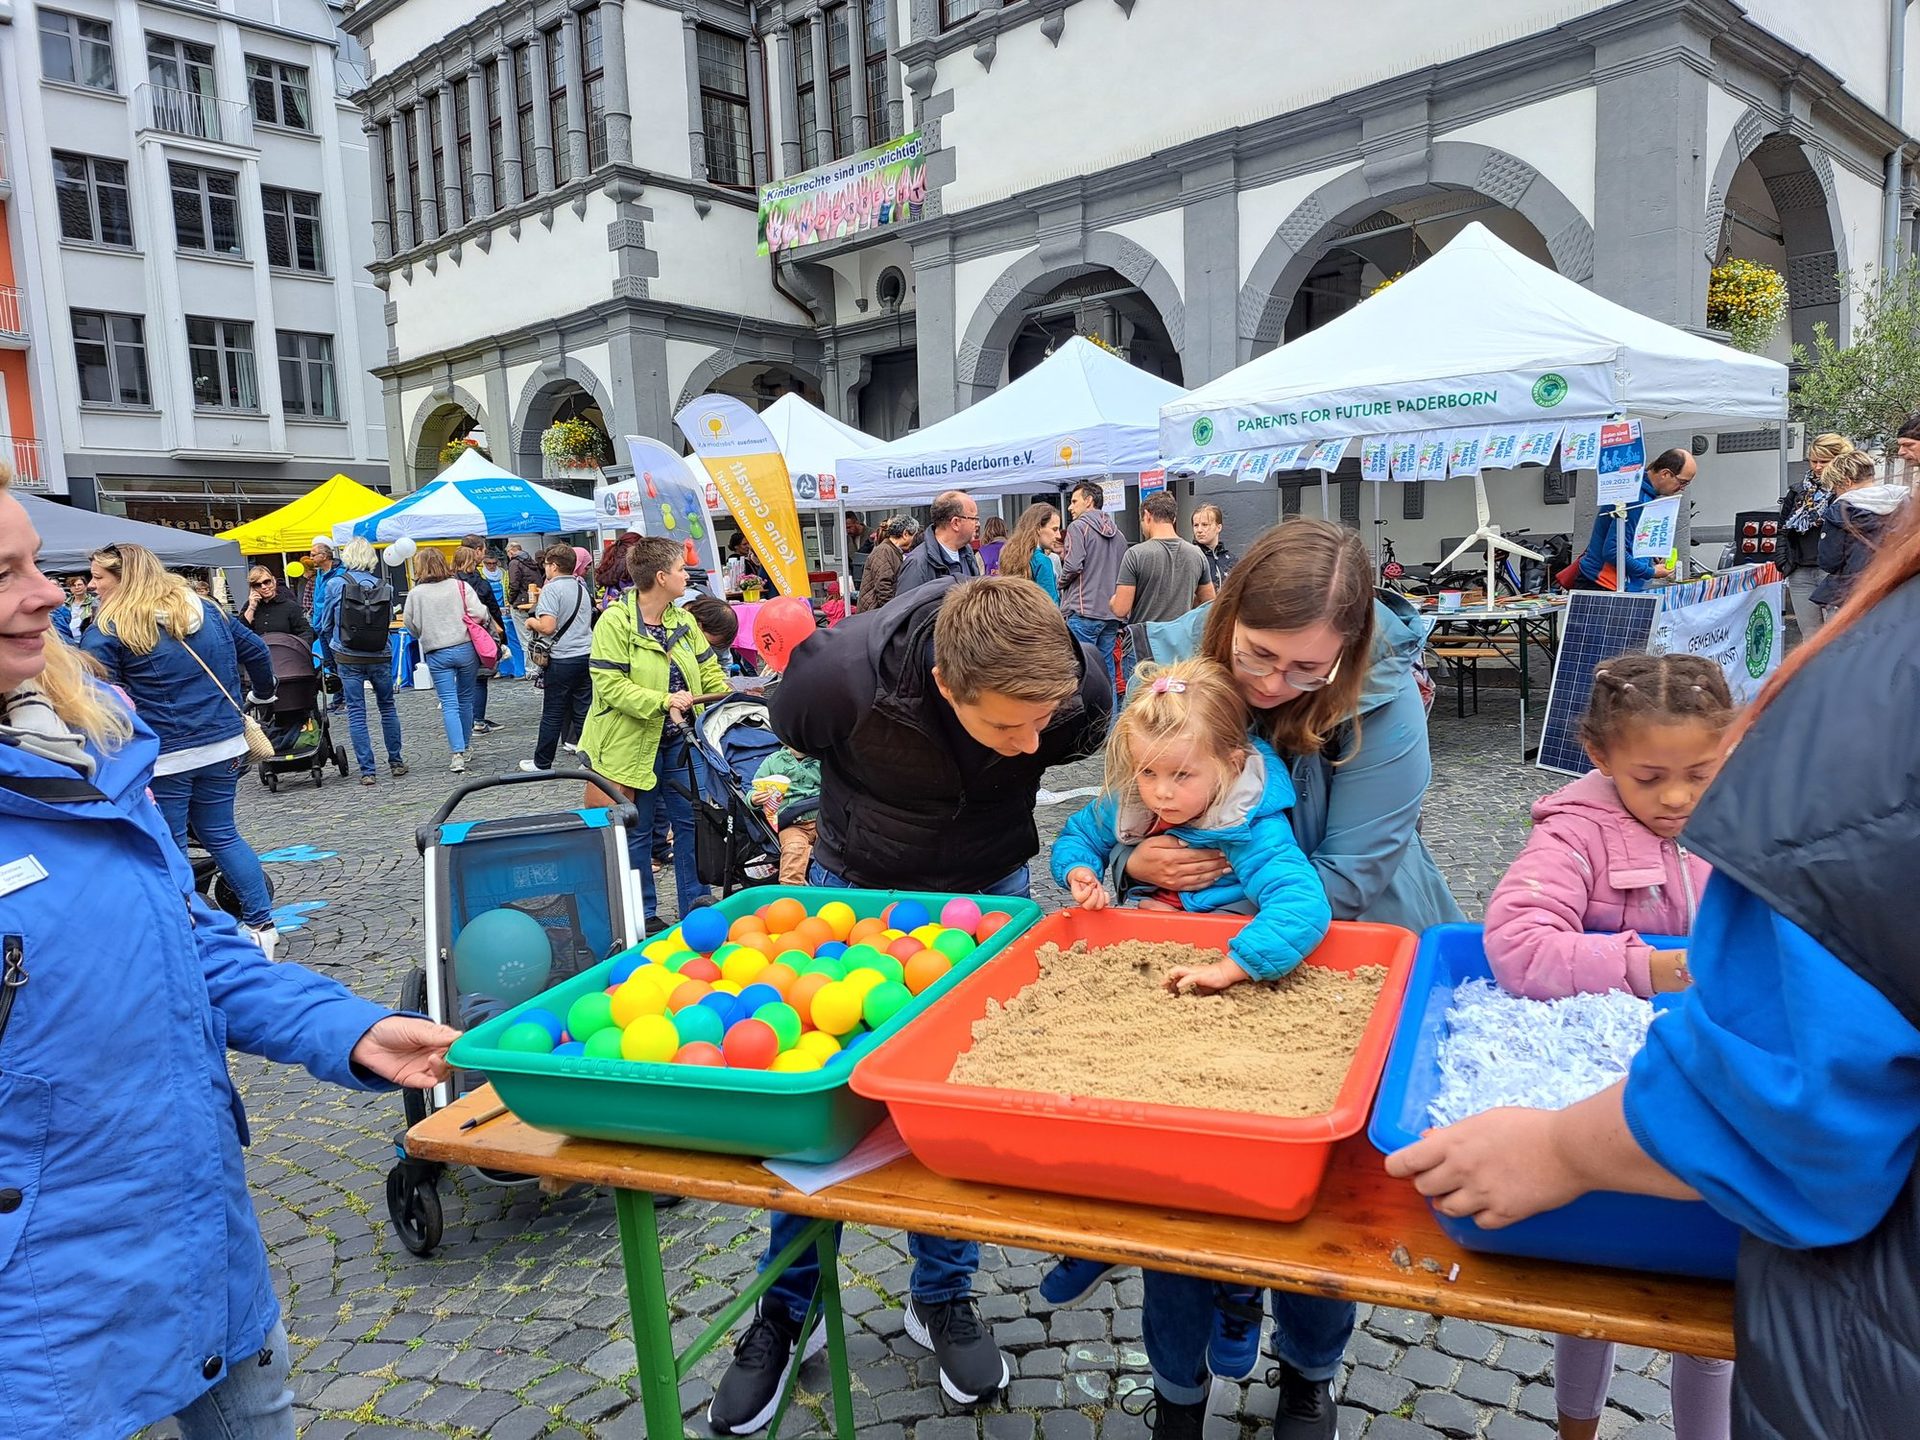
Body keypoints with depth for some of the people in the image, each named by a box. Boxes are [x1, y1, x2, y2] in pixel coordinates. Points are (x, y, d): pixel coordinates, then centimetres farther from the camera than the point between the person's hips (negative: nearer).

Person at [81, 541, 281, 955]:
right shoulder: (207, 610, 9)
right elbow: (255, 650, 16)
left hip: (162, 758, -6)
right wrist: (261, 693, 32)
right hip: (223, 747, 6)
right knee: (222, 835, 17)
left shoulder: (107, 633, -8)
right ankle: (262, 924, 15)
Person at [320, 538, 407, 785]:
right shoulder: (385, 587, -3)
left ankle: (367, 770, 3)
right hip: (381, 657, 2)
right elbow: (389, 622, 4)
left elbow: (326, 625, 3)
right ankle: (396, 762, 22)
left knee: (356, 712, 4)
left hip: (349, 659, -2)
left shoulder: (338, 585, -6)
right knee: (387, 707, 17)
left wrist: (335, 648, 19)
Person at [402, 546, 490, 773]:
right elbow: (479, 613, -11)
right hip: (466, 648, 1)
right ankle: (465, 746, 25)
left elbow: (410, 624, 4)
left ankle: (458, 754, -11)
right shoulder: (459, 586, -3)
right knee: (465, 699, 15)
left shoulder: (415, 593, -2)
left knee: (449, 704, 0)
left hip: (436, 654, -1)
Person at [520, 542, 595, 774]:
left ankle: (542, 763, 13)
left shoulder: (551, 589, -12)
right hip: (586, 653, 6)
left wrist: (531, 622, 0)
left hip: (562, 659, -6)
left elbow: (547, 626, -21)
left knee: (552, 714, 3)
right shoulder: (582, 587, 11)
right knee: (583, 710, 9)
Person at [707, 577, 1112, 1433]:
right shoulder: (834, 678, -34)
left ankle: (942, 1297, 31)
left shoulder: (1080, 693, -29)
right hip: (849, 887, -1)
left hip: (986, 896, 1)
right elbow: (792, 750, -8)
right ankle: (787, 1308, 28)